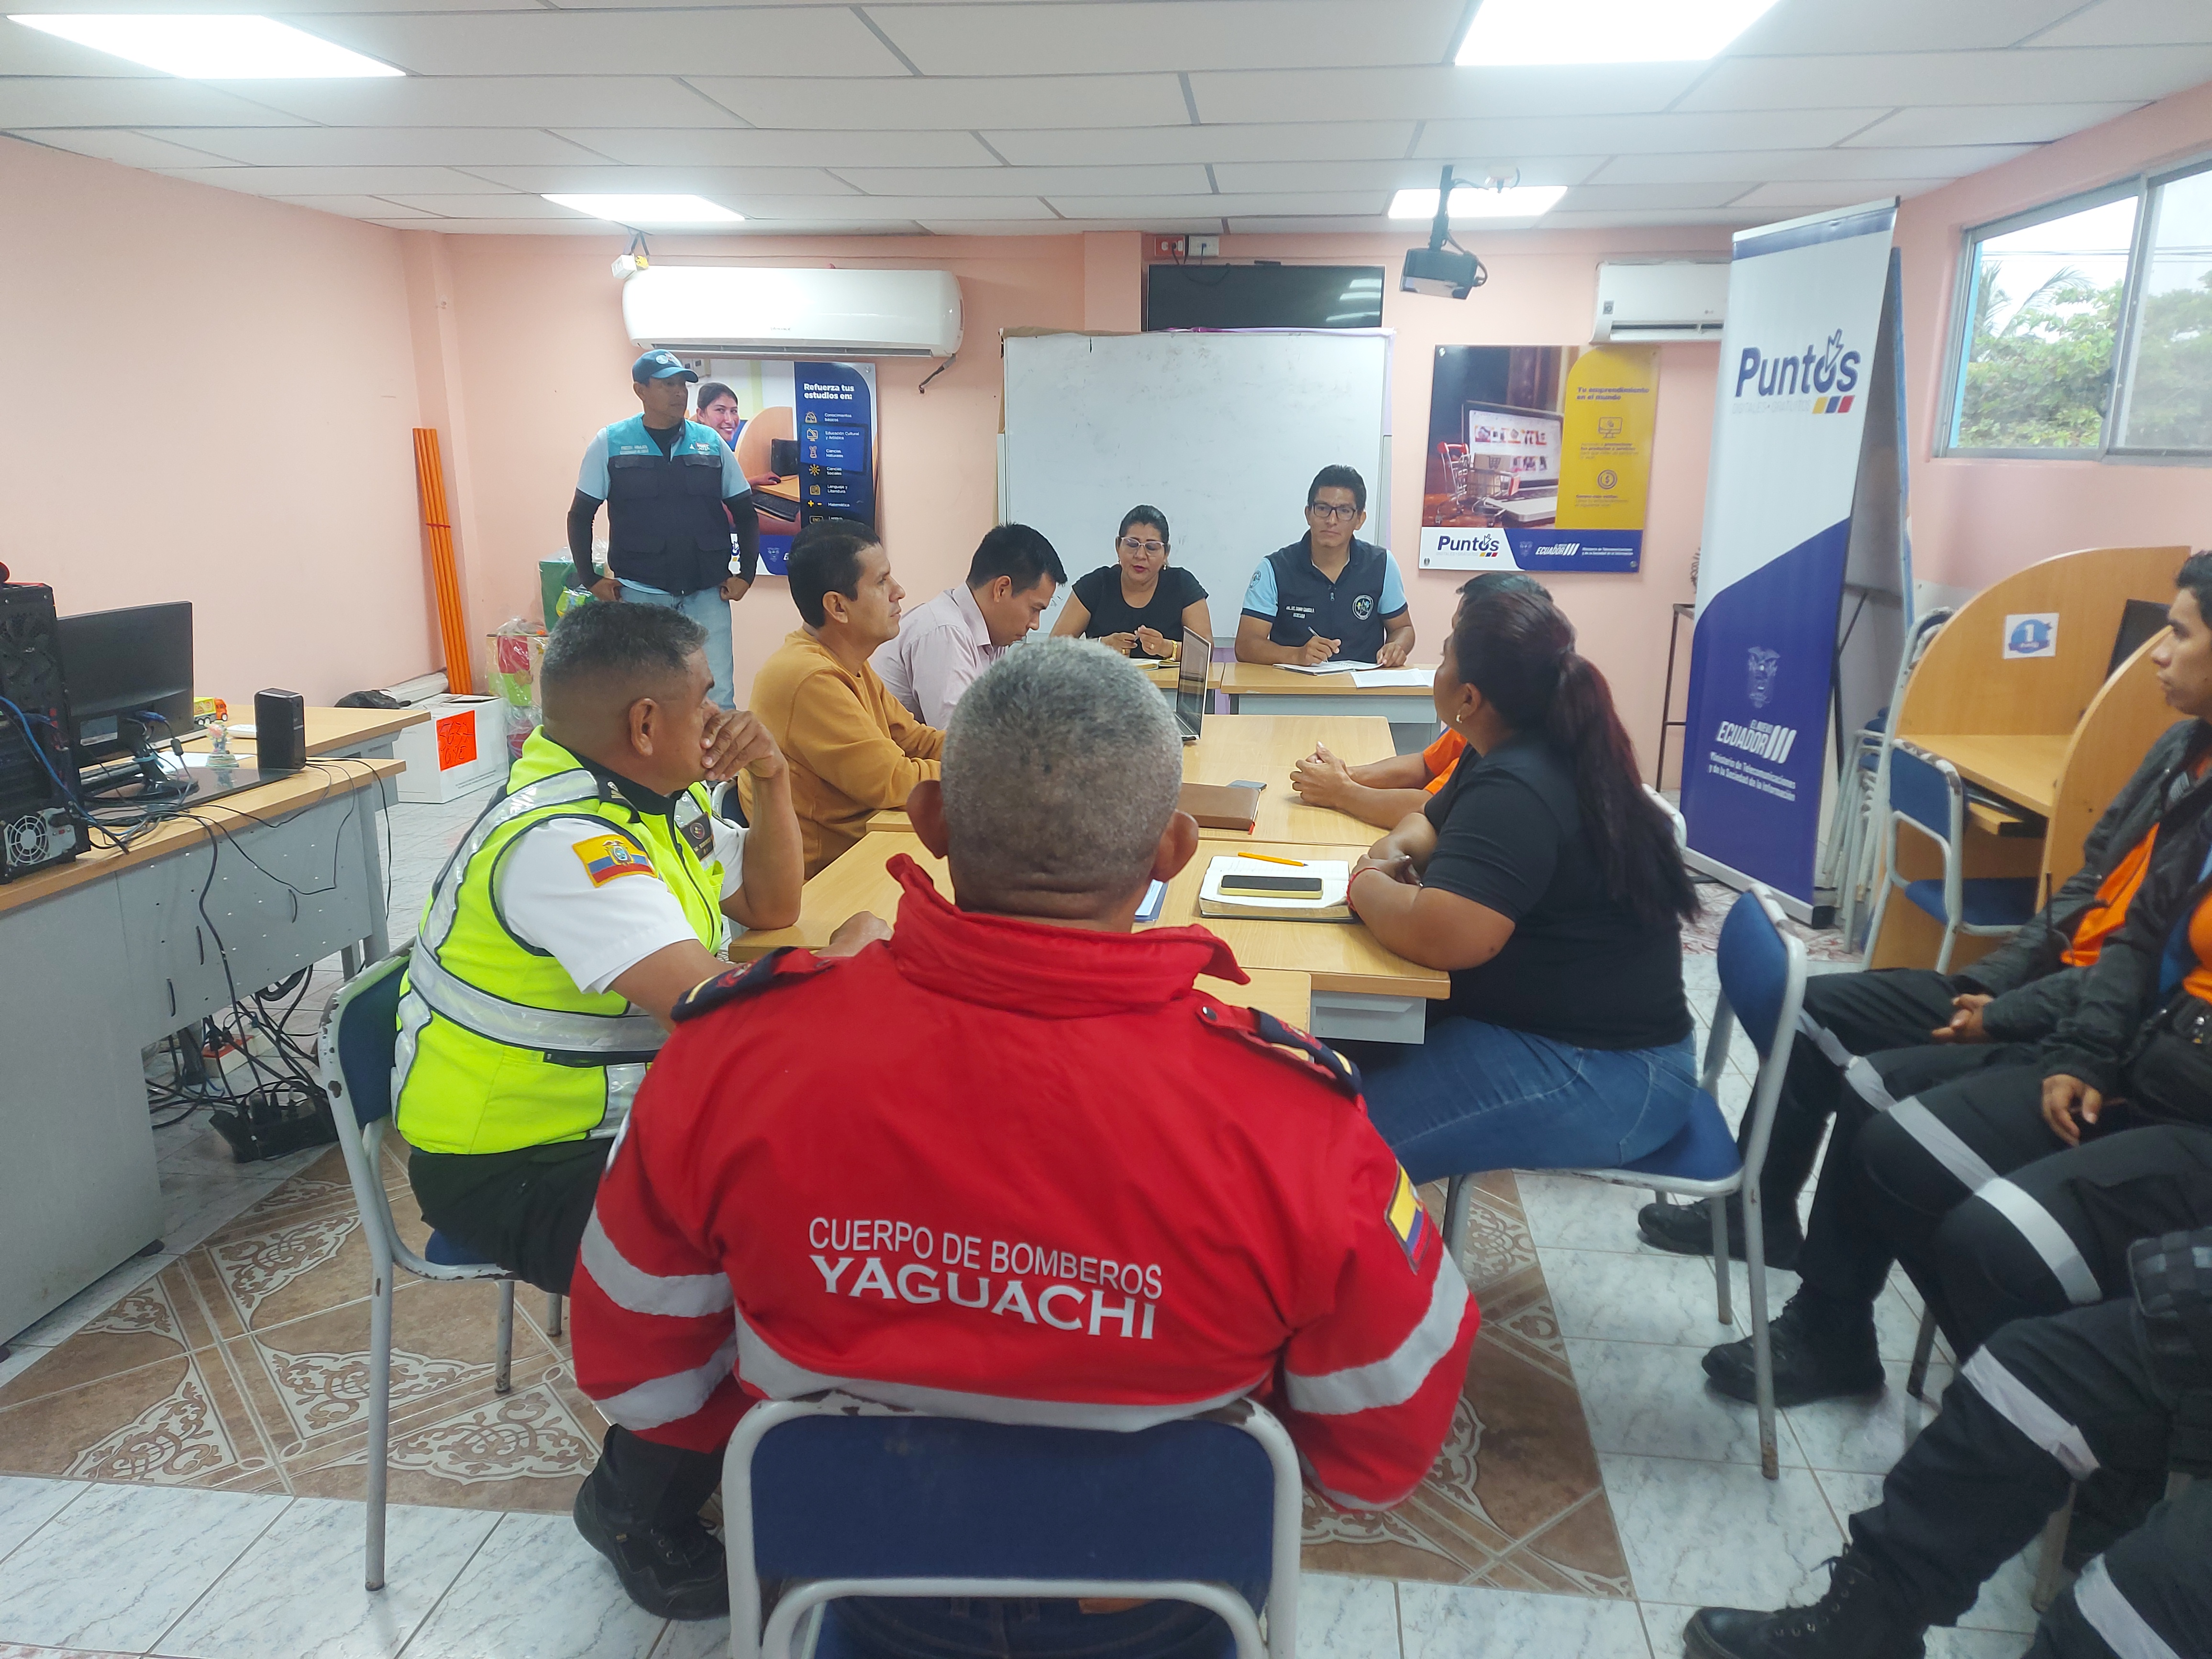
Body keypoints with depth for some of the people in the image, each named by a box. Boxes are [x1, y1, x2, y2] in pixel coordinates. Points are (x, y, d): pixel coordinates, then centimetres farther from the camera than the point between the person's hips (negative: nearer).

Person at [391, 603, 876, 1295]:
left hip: (623, 1108, 9)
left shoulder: (658, 790, 0)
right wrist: (849, 955, -18)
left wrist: (772, 781, -6)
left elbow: (770, 908, 11)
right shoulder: (561, 841, -29)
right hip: (514, 1173, -9)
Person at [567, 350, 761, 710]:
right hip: (640, 595, -1)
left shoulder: (711, 442, 6)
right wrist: (590, 579, -1)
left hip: (707, 594, 1)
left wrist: (746, 574, 3)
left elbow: (745, 514, 12)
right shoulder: (609, 443, 1)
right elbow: (581, 516, 7)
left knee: (718, 695, -2)